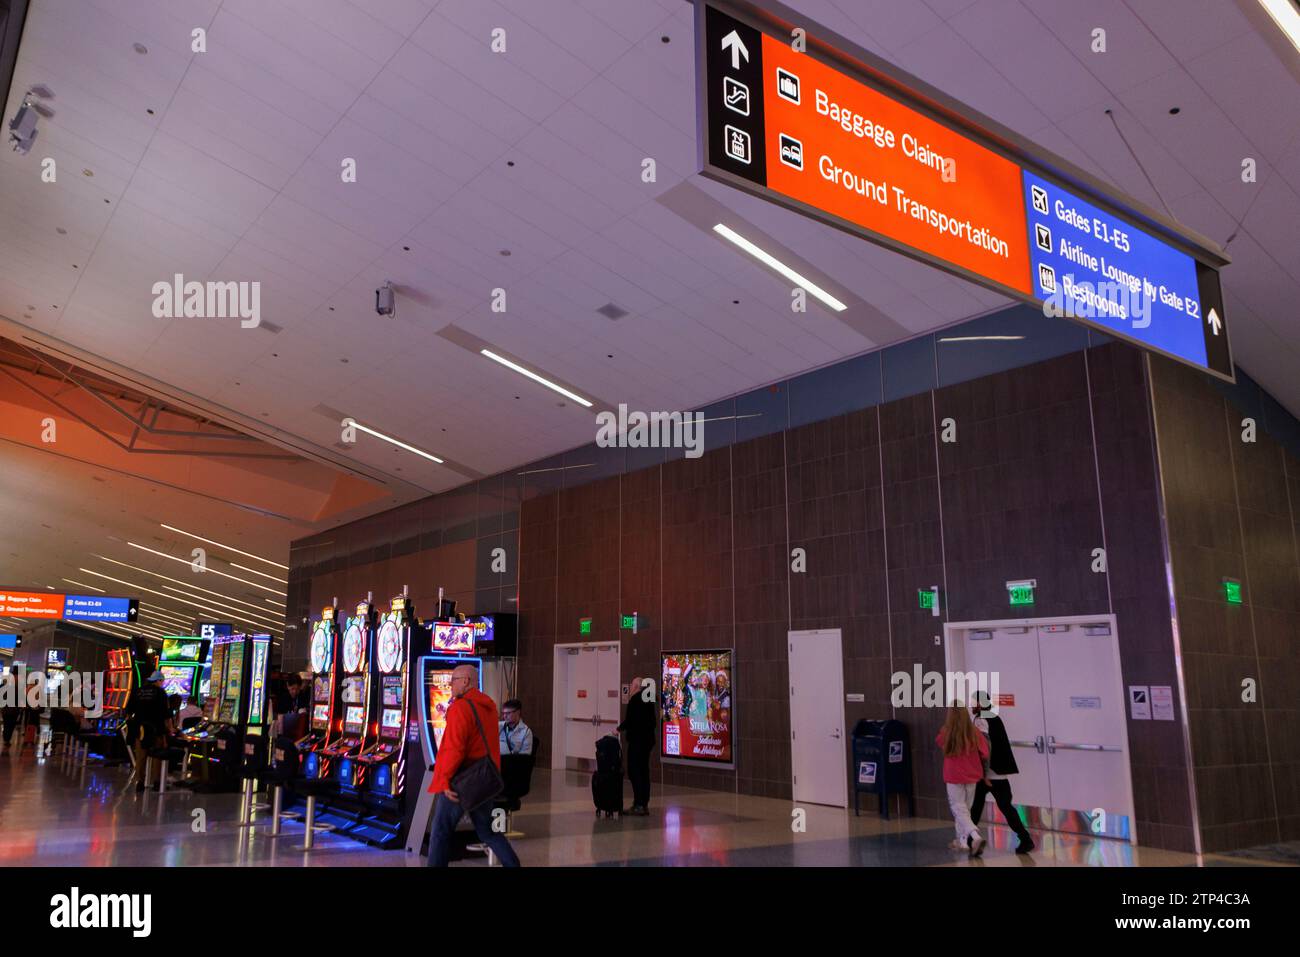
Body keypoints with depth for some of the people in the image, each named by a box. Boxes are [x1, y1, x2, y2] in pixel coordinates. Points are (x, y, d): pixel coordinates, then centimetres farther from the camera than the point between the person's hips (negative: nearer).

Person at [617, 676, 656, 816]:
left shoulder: (635, 700, -13)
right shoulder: (649, 700, 11)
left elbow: (629, 720, -17)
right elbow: (653, 722, 14)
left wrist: (619, 729, 0)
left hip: (637, 740, -8)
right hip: (648, 740, 8)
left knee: (634, 772, -4)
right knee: (644, 772, 12)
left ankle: (638, 805, -7)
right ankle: (644, 804, 15)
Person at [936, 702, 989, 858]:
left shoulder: (946, 732, -15)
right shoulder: (974, 732, -11)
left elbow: (940, 743, 6)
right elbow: (984, 755, -9)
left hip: (954, 776, -3)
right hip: (971, 776, 3)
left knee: (959, 808, 2)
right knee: (965, 807, 20)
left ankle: (975, 836, -20)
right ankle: (962, 840, 31)